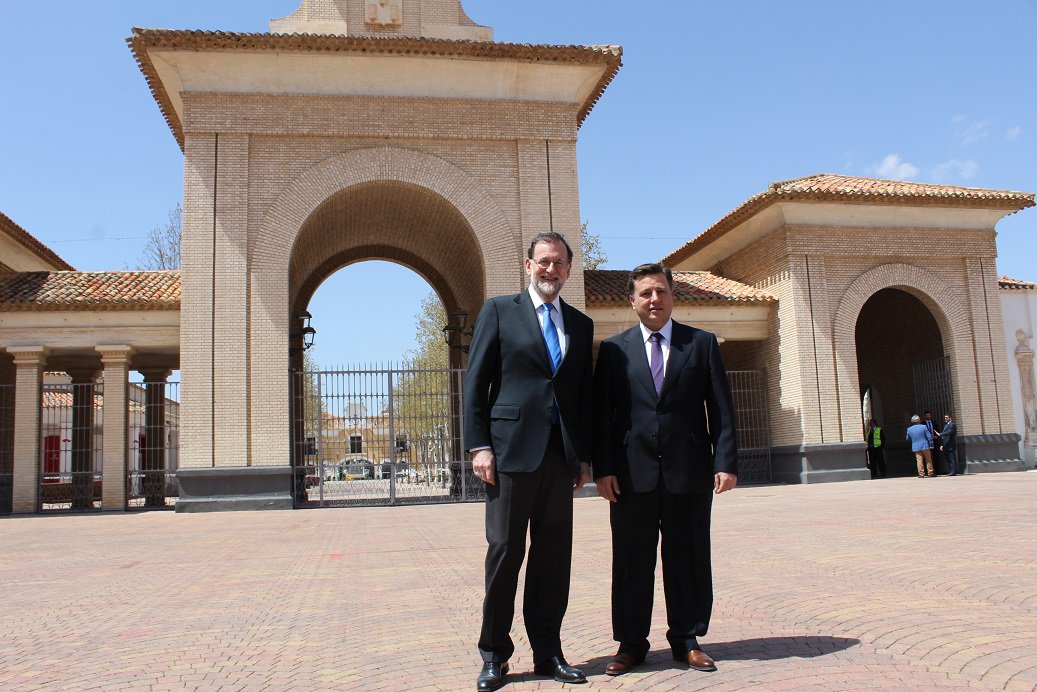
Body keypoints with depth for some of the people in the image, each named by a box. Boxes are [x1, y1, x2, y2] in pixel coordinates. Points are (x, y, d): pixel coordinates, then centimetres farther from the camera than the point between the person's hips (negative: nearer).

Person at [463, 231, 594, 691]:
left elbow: (585, 394, 16)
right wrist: (479, 446, -8)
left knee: (554, 555, 8)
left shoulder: (581, 324, 16)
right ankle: (494, 654, 14)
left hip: (561, 454, 4)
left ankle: (548, 652, 19)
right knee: (505, 550, 1)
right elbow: (475, 382, -1)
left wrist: (585, 456, 10)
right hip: (512, 448, -4)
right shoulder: (499, 311, 4)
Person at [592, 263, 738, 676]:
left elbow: (721, 409, 4)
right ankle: (630, 643, 19)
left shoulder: (702, 343, 8)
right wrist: (603, 468, -5)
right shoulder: (614, 349, 7)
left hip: (689, 471, 0)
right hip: (633, 472, 0)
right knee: (631, 562, 6)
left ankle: (687, 640, 23)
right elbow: (602, 413, 3)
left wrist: (725, 462, -5)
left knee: (688, 560, 8)